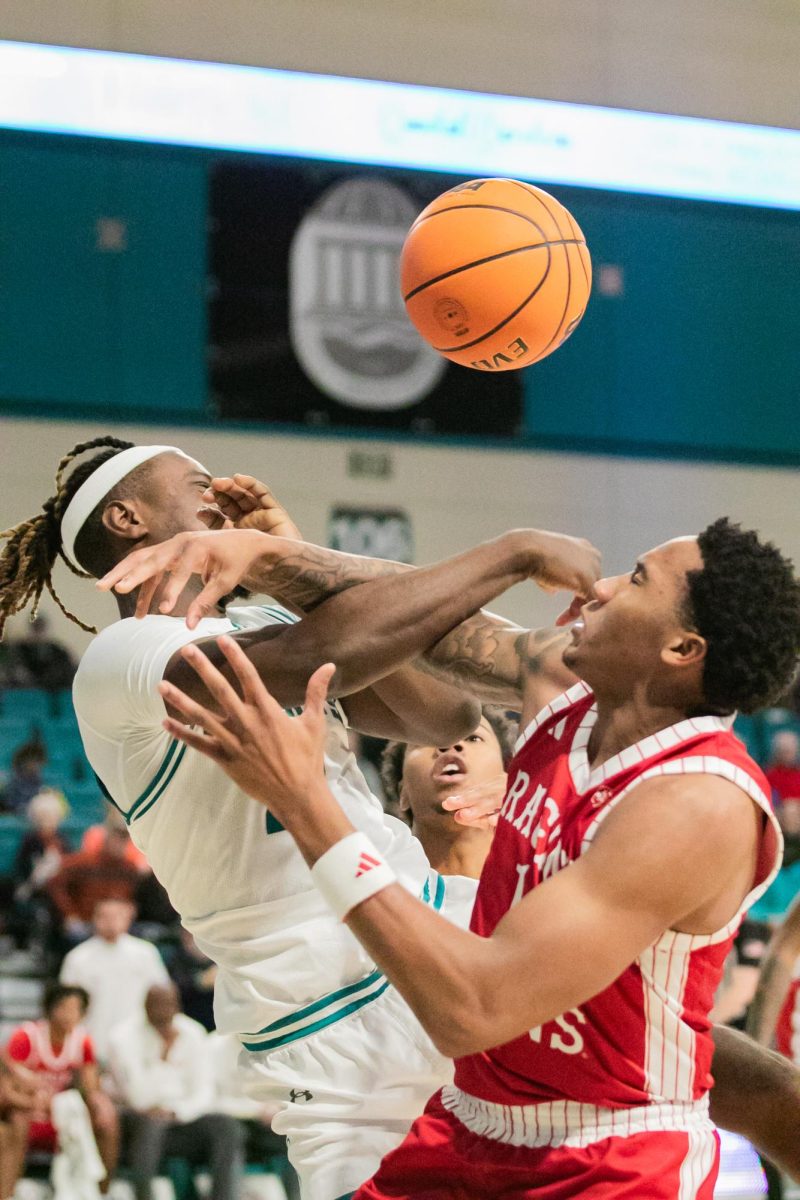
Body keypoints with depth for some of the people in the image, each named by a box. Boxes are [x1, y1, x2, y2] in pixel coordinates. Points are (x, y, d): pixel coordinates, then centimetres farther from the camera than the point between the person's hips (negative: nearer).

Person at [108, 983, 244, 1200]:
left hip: (184, 1117, 4)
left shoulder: (192, 1033, 5)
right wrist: (164, 1056, -21)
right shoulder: (123, 1037, -6)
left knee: (228, 1126, -23)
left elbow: (203, 1093, -1)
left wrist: (175, 1112, -20)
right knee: (149, 1123, -38)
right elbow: (138, 1098, -15)